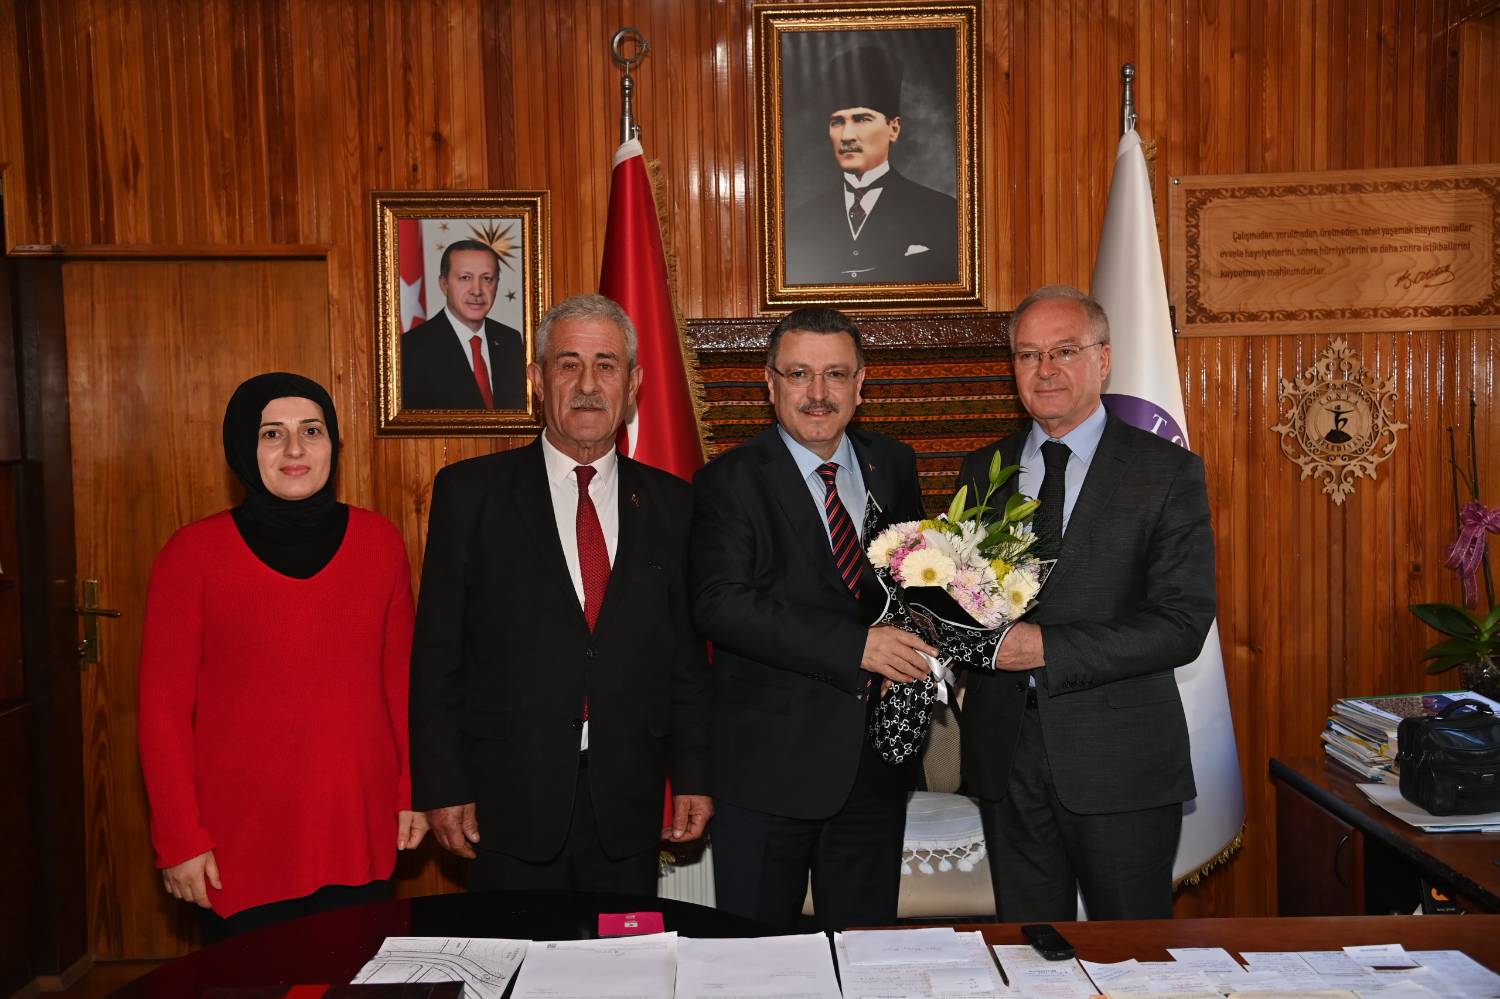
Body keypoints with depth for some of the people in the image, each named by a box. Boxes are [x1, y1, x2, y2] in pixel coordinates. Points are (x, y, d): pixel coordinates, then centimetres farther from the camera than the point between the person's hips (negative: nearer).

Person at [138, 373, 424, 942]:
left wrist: (412, 793, 7)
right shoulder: (193, 554, -6)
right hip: (240, 847, -2)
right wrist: (179, 841, -5)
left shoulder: (378, 542, 1)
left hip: (359, 838, 2)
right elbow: (163, 710, -3)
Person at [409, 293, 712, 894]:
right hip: (510, 803, -2)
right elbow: (437, 653, -2)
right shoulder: (469, 491, -1)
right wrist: (442, 786, -5)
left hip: (630, 805, 2)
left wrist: (693, 777, 4)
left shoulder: (670, 503, 5)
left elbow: (687, 655, 7)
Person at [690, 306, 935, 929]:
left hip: (877, 758, 5)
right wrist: (856, 645, -25)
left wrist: (915, 644, -4)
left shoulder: (893, 467, 8)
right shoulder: (729, 482, -8)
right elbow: (719, 602, -20)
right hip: (768, 763, -4)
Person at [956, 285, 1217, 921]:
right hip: (1005, 754, 3)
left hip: (1122, 758, -3)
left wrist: (1047, 649, -19)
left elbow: (1182, 624, -12)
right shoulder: (982, 471, 10)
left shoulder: (1167, 472, -4)